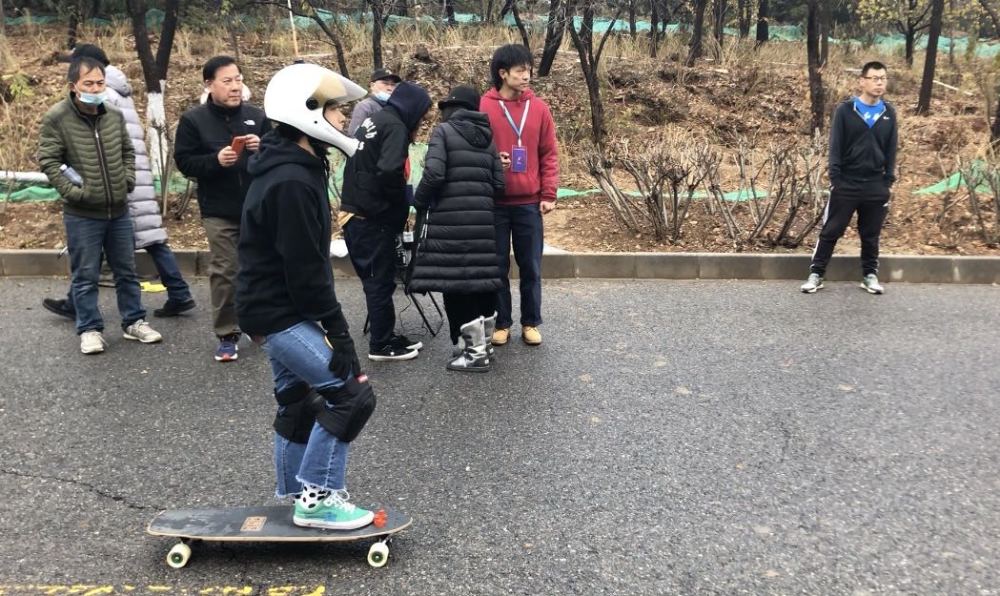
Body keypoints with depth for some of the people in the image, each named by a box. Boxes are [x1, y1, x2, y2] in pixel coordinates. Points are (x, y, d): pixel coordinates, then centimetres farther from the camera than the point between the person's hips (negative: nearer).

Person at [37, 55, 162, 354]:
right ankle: (90, 329, 17)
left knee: (127, 271, 13)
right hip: (82, 214, -4)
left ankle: (134, 322, 26)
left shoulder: (114, 115, 5)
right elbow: (48, 161, -9)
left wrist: (128, 179, 4)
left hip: (119, 210, 5)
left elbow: (128, 151, 17)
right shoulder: (56, 118, -9)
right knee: (86, 275, 4)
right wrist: (73, 191, -15)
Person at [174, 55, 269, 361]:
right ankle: (227, 335, 10)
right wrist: (216, 160, -19)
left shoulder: (257, 115, 4)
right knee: (225, 272, 0)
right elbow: (184, 161, -4)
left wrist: (263, 148, -13)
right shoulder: (193, 119, -1)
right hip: (219, 212, -2)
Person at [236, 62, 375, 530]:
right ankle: (317, 498, 1)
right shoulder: (292, 181, -23)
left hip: (275, 308, 11)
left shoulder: (287, 169, 10)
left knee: (299, 400, 20)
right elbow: (306, 268, -24)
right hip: (280, 313, -11)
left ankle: (294, 494, 35)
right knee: (350, 394, -10)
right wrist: (337, 329, -18)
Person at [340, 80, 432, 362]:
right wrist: (402, 204, -9)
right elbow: (389, 171, -27)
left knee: (376, 278, 15)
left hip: (355, 214, 9)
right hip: (373, 218, -9)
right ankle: (381, 344, 9)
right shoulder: (395, 127, -13)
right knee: (380, 280, 1)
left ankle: (386, 336, 25)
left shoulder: (373, 121, 16)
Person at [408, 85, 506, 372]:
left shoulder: (444, 131, -2)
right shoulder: (488, 138, 14)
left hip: (448, 220, -6)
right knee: (482, 281, 13)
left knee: (455, 283, 0)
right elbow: (498, 184, 10)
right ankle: (481, 345, 25)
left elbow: (434, 174, -15)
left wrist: (419, 203, 1)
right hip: (482, 220, 6)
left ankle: (475, 353, 3)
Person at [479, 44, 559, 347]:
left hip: (529, 203, 1)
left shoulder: (539, 108, 3)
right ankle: (501, 323, 20)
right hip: (494, 203, -1)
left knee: (531, 267, 8)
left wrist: (549, 194, -2)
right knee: (497, 267, 8)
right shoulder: (483, 108, -3)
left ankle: (531, 323, 21)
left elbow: (549, 154, 5)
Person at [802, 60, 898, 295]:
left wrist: (889, 181, 4)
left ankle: (870, 275, 23)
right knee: (830, 232, 2)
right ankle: (816, 275, 9)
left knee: (871, 235, 11)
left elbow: (891, 149, 8)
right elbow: (835, 146, -5)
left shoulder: (889, 113, 5)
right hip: (845, 184, -2)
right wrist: (835, 179, -10)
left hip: (876, 186, 3)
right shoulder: (845, 110, -4)